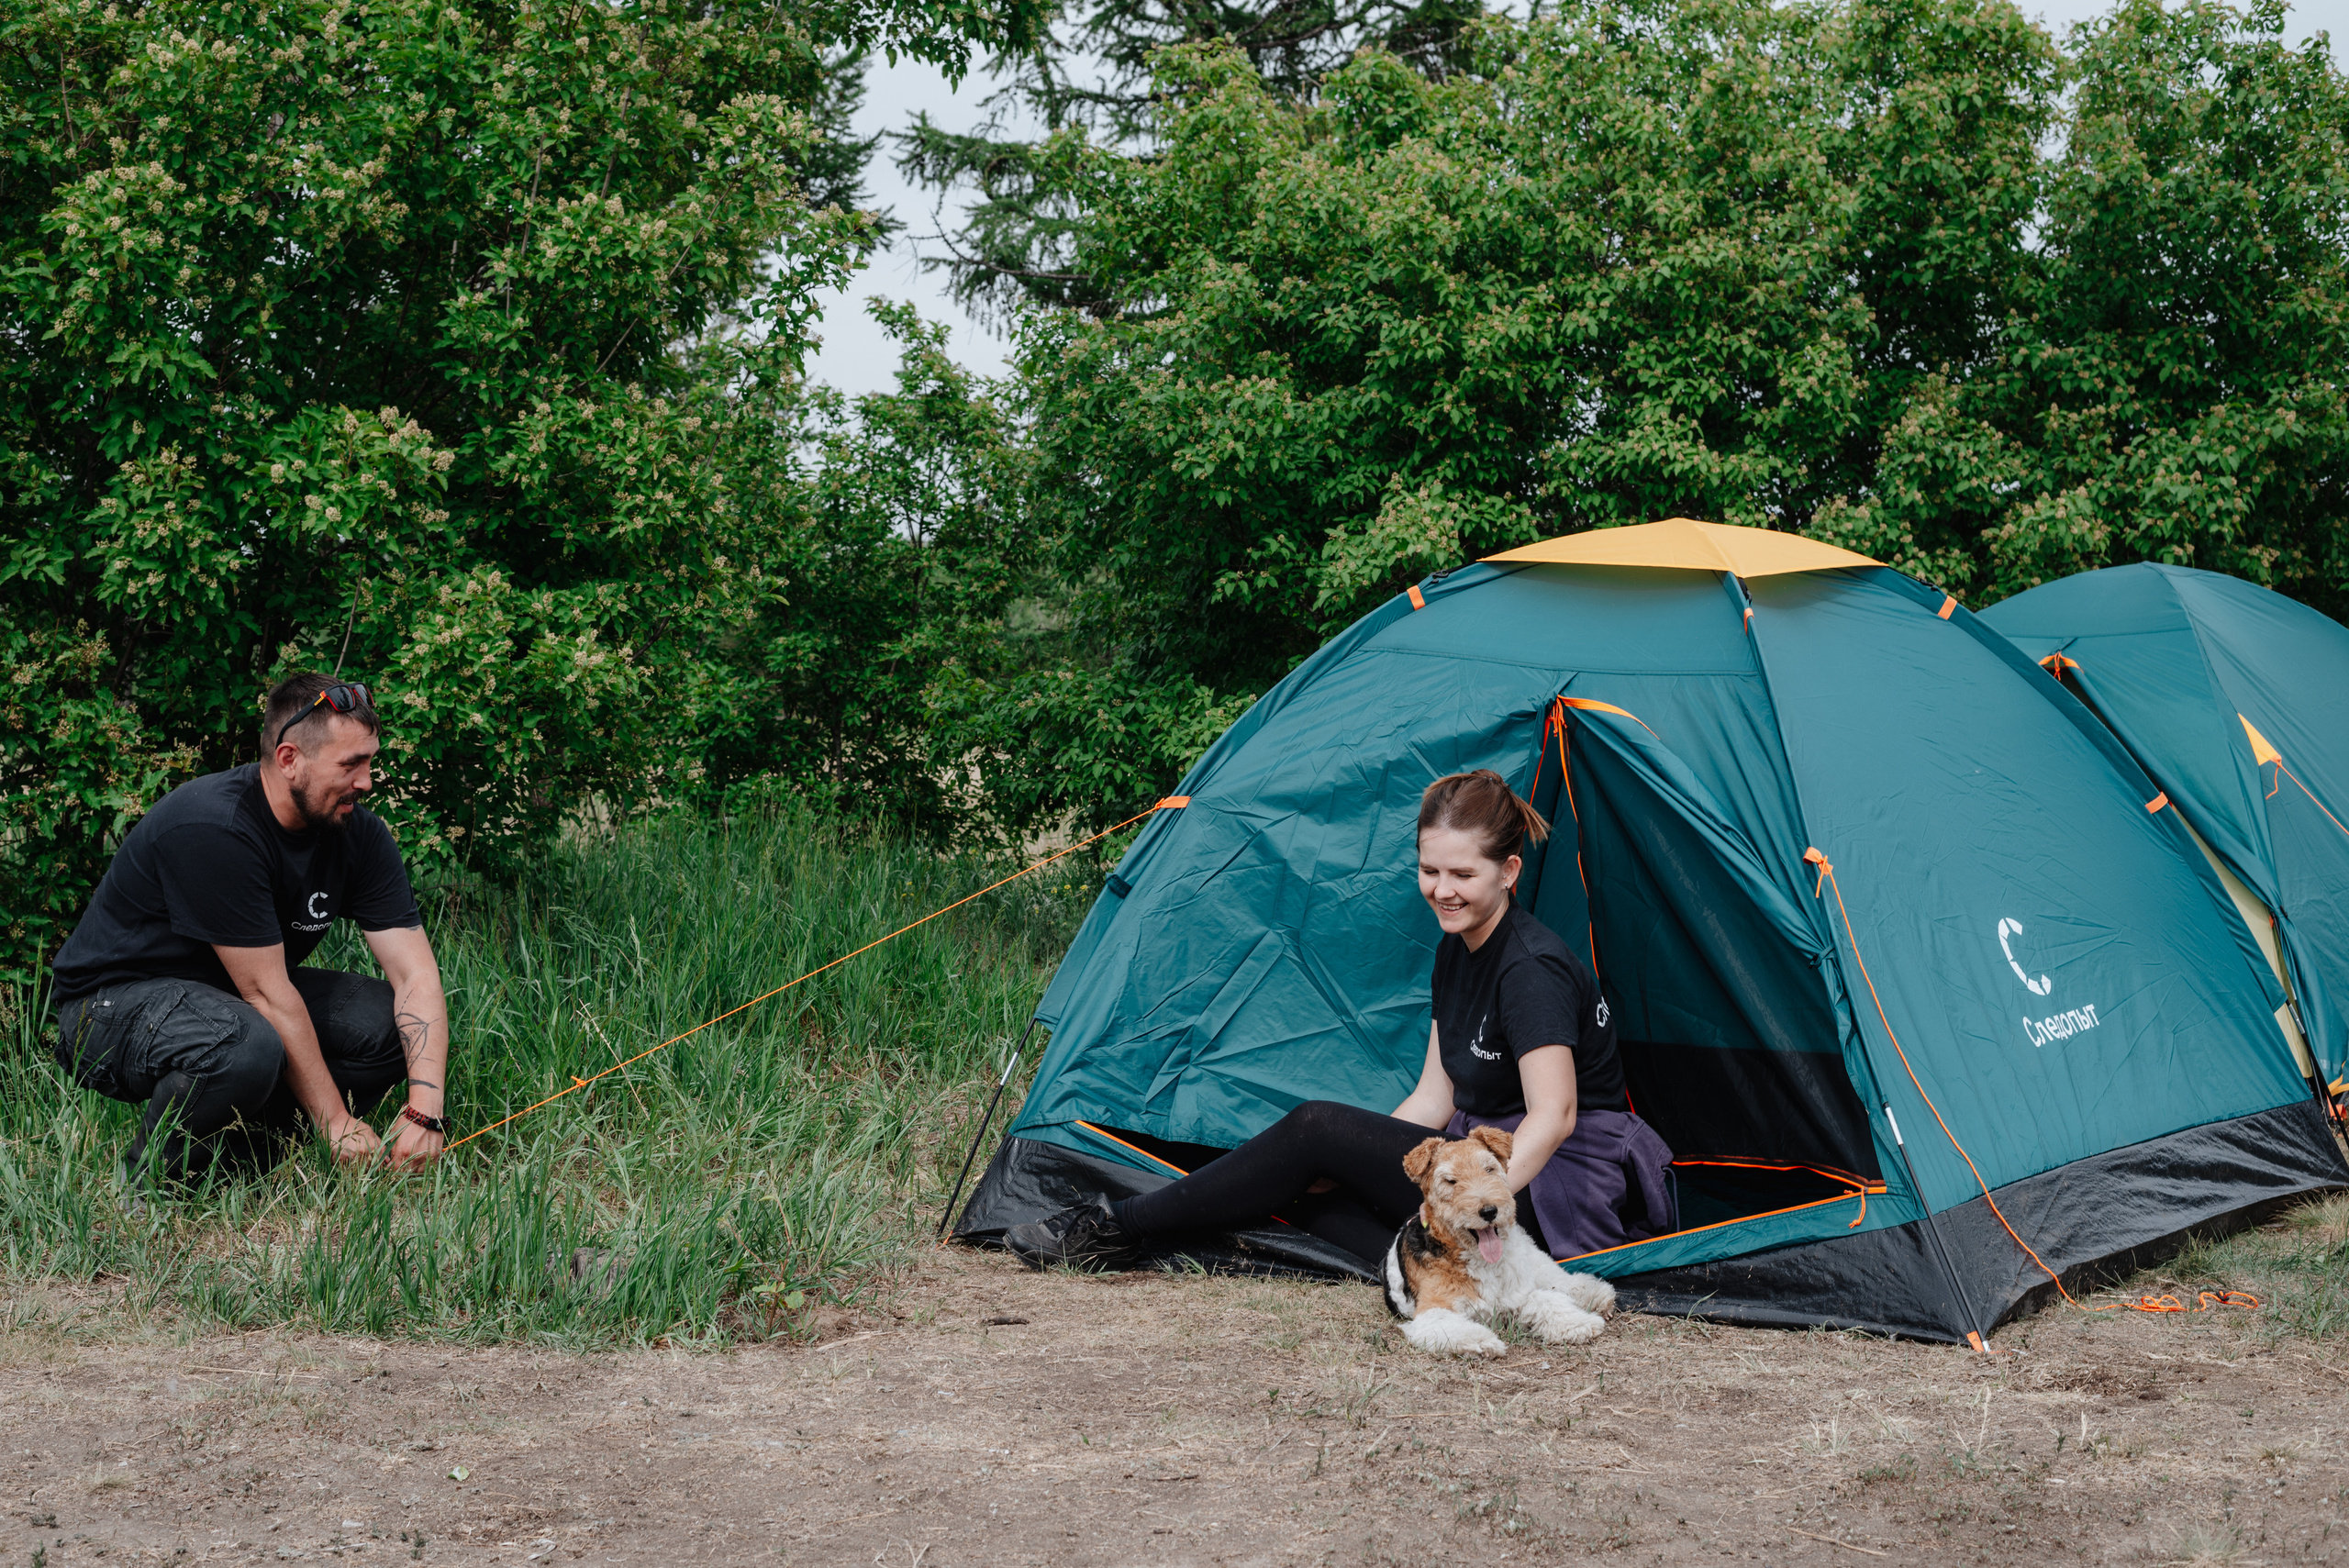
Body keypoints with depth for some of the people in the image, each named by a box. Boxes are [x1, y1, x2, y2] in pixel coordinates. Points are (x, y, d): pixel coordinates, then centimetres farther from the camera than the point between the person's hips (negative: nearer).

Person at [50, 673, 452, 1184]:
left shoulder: (359, 833, -7)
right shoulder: (211, 829, -29)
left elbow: (417, 974, -11)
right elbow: (267, 993, -28)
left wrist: (425, 1109, -25)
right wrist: (336, 1123, -25)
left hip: (236, 998, 8)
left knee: (392, 1023, -12)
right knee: (246, 1046, -39)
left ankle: (238, 1157, -1)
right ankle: (151, 1175, -11)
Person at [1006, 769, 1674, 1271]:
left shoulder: (1532, 970, -20)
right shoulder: (1458, 950, 10)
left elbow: (1553, 1114, -32)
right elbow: (1434, 1099, 12)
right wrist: (1345, 1166, -1)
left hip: (1558, 1191, -10)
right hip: (1492, 1163, 10)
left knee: (1317, 1129, -16)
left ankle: (1117, 1227, -8)